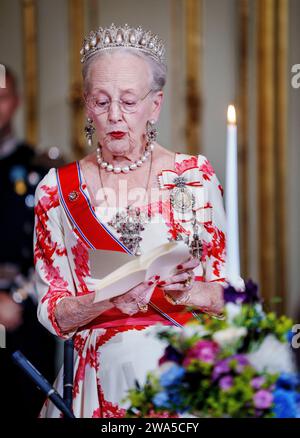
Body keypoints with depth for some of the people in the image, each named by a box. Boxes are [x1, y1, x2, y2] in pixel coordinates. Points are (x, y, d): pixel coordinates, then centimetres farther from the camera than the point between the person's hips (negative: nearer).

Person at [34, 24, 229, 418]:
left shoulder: (196, 176, 6)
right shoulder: (58, 190, 5)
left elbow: (228, 292, 9)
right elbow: (52, 315, 5)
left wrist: (189, 292, -12)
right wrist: (107, 300, -13)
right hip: (104, 365, 0)